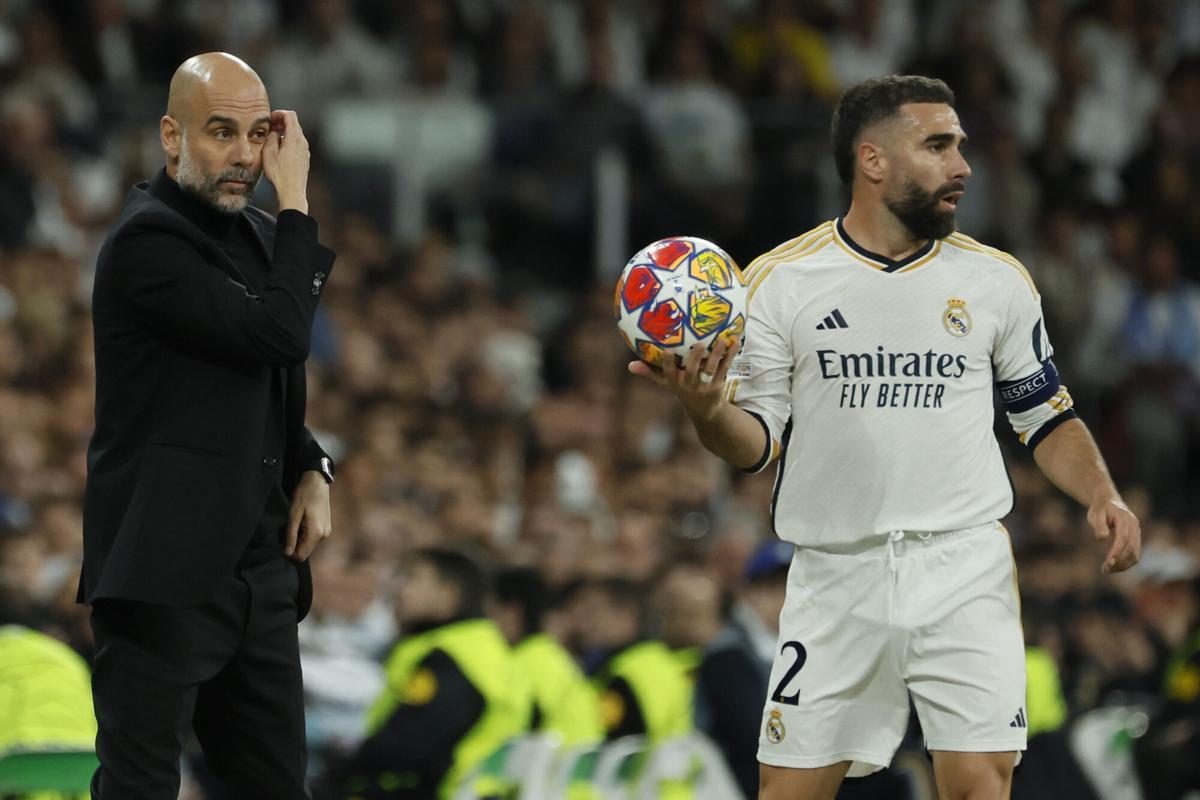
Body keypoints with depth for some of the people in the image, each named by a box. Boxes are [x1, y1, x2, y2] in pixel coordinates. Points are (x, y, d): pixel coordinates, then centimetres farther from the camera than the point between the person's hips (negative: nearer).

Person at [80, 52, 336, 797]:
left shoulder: (258, 234, 13)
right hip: (168, 575, -8)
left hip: (259, 567, 8)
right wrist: (296, 199, -14)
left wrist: (311, 473, 7)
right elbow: (281, 335, -22)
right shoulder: (148, 240, -13)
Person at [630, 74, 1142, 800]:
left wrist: (1103, 497, -4)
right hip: (835, 574, 0)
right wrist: (708, 409, -21)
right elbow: (757, 443, 1)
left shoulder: (997, 279, 7)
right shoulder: (781, 279, 1)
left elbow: (1047, 418, 14)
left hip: (965, 570, 0)